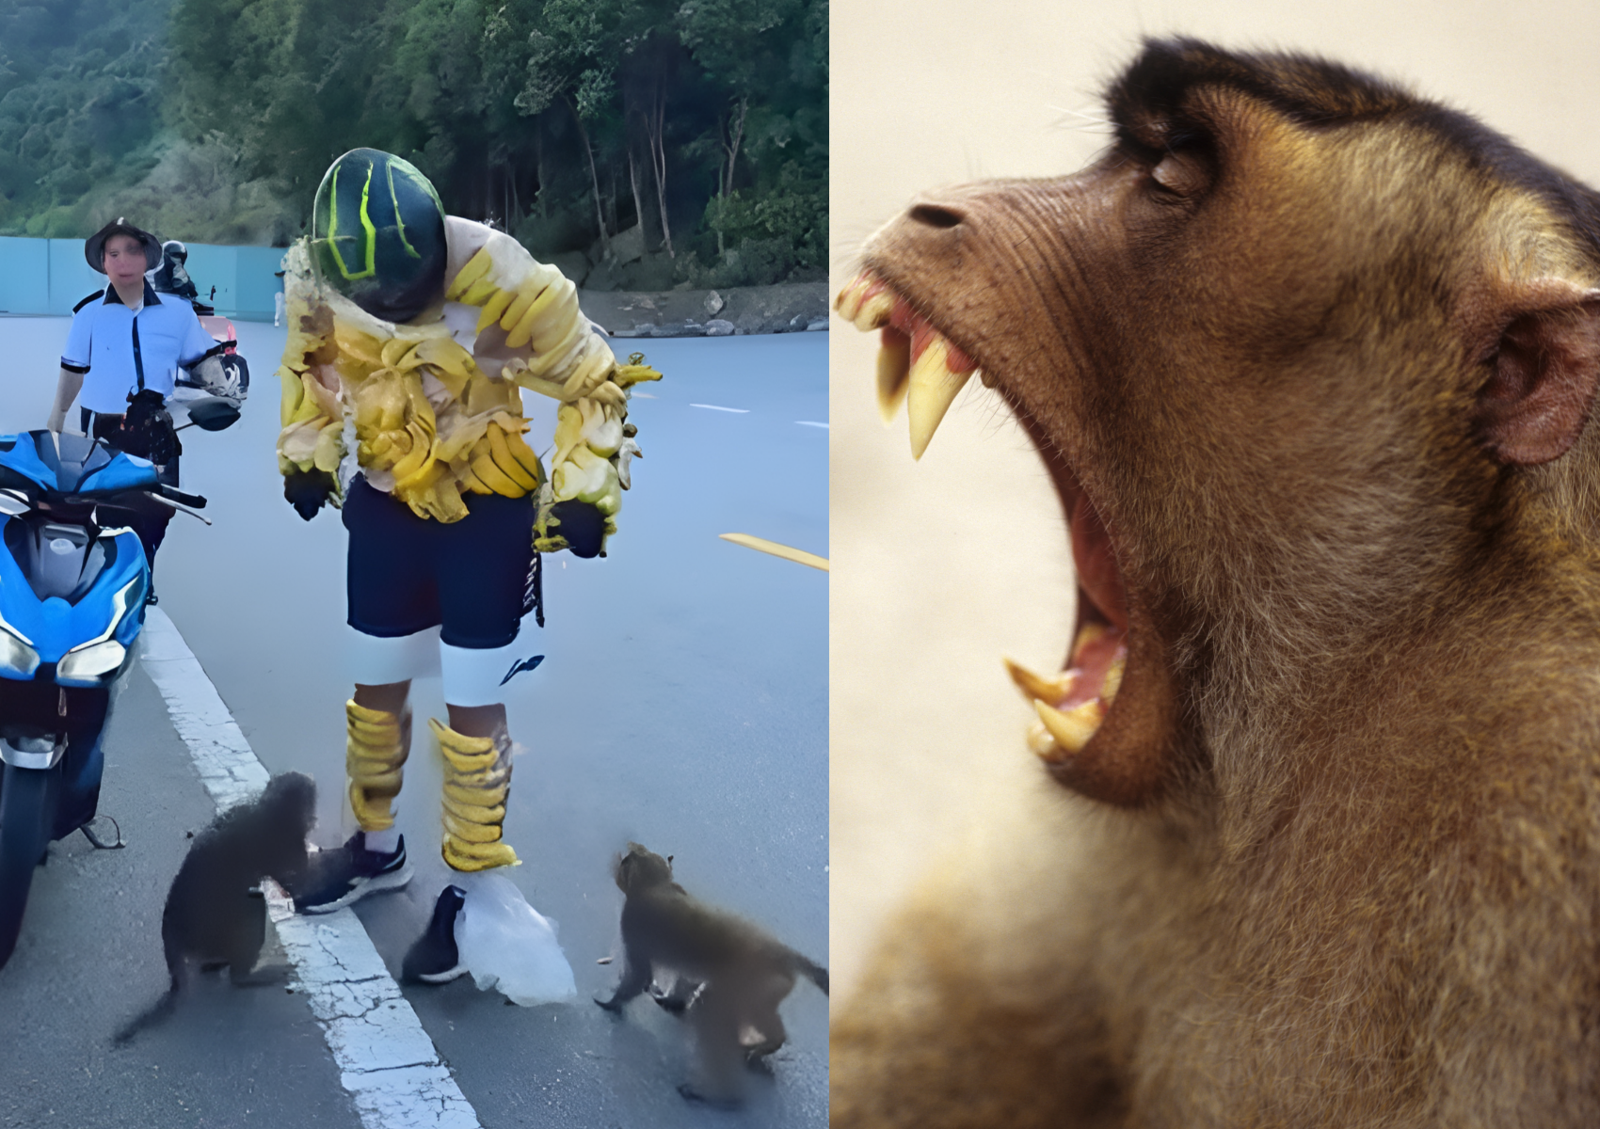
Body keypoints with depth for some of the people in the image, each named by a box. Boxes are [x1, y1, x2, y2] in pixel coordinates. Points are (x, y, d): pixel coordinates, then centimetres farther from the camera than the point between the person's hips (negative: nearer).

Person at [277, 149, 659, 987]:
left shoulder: (498, 282, -29)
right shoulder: (316, 279, -14)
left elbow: (593, 380, -17)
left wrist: (584, 489, -22)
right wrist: (306, 452, 3)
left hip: (489, 513, -4)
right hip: (385, 503, 5)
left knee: (472, 709, 0)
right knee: (376, 690, 17)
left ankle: (468, 891, 15)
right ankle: (377, 849, 39)